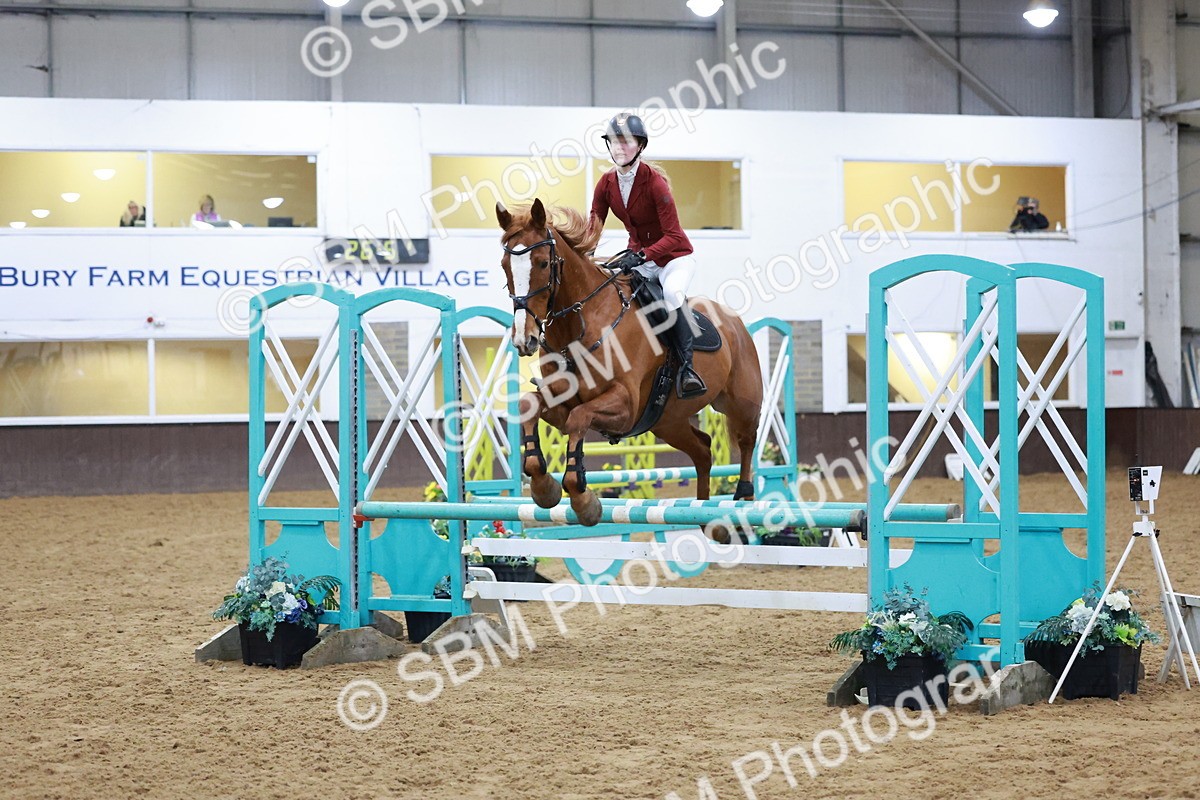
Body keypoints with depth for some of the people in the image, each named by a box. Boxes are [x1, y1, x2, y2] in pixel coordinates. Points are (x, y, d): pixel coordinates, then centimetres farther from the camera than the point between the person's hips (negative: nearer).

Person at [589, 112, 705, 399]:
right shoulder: (606, 183, -4)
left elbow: (673, 236, -25)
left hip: (675, 257, -7)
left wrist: (640, 256, -38)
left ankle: (687, 367, -35)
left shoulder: (654, 181, -22)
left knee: (671, 293, -36)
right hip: (638, 257, 7)